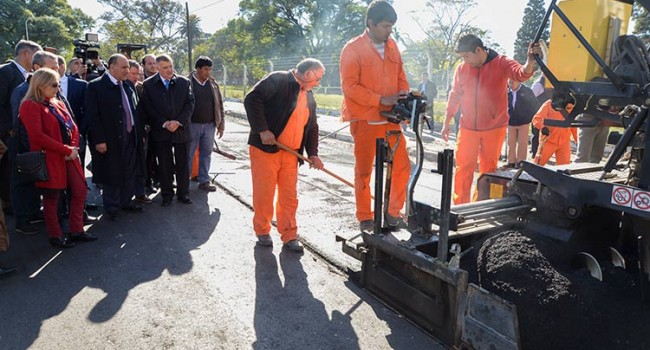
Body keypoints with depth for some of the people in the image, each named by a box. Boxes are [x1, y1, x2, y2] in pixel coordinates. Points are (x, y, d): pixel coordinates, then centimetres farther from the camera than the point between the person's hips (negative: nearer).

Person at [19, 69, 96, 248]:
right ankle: (55, 235, 18)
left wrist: (73, 148, -5)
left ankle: (77, 231, 19)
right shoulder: (30, 106, -10)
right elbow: (37, 135, -19)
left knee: (80, 191, 7)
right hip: (49, 158, -7)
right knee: (51, 197, 4)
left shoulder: (58, 104, 14)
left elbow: (73, 127, 12)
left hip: (68, 157, 7)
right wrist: (65, 150, -18)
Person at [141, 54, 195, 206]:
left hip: (181, 129, 1)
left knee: (182, 164, 7)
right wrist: (164, 123, -13)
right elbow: (148, 107, -3)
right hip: (160, 131, -1)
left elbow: (190, 103, 0)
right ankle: (167, 194, 17)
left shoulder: (184, 82, 4)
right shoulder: (149, 84, 1)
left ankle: (183, 193, 18)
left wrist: (179, 122, -12)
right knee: (164, 165, 6)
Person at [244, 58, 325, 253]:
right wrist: (262, 130, -19)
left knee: (289, 197, 7)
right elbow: (252, 100, -17)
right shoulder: (278, 80, -8)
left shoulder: (309, 98, 16)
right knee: (264, 194, 3)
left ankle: (289, 235, 19)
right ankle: (262, 231, 22)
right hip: (265, 149, -6)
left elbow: (312, 127, 21)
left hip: (291, 154, 6)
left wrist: (312, 153, 11)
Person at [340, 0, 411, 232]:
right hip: (365, 121, -5)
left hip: (390, 119, 5)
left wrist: (404, 97, -3)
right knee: (364, 171, 7)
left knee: (402, 167, 4)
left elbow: (400, 77, 16)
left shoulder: (392, 46, 10)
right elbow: (349, 86, -14)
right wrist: (381, 100, -20)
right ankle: (365, 218, 20)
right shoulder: (353, 49, -8)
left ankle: (393, 212, 22)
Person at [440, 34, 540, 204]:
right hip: (468, 128, 2)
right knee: (463, 168, 5)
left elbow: (521, 74, -24)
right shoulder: (462, 69, 1)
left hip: (494, 128, -2)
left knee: (488, 170, 9)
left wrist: (530, 62, -47)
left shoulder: (501, 63, -7)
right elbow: (454, 97, 9)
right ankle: (459, 206, 16)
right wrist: (446, 123, 10)